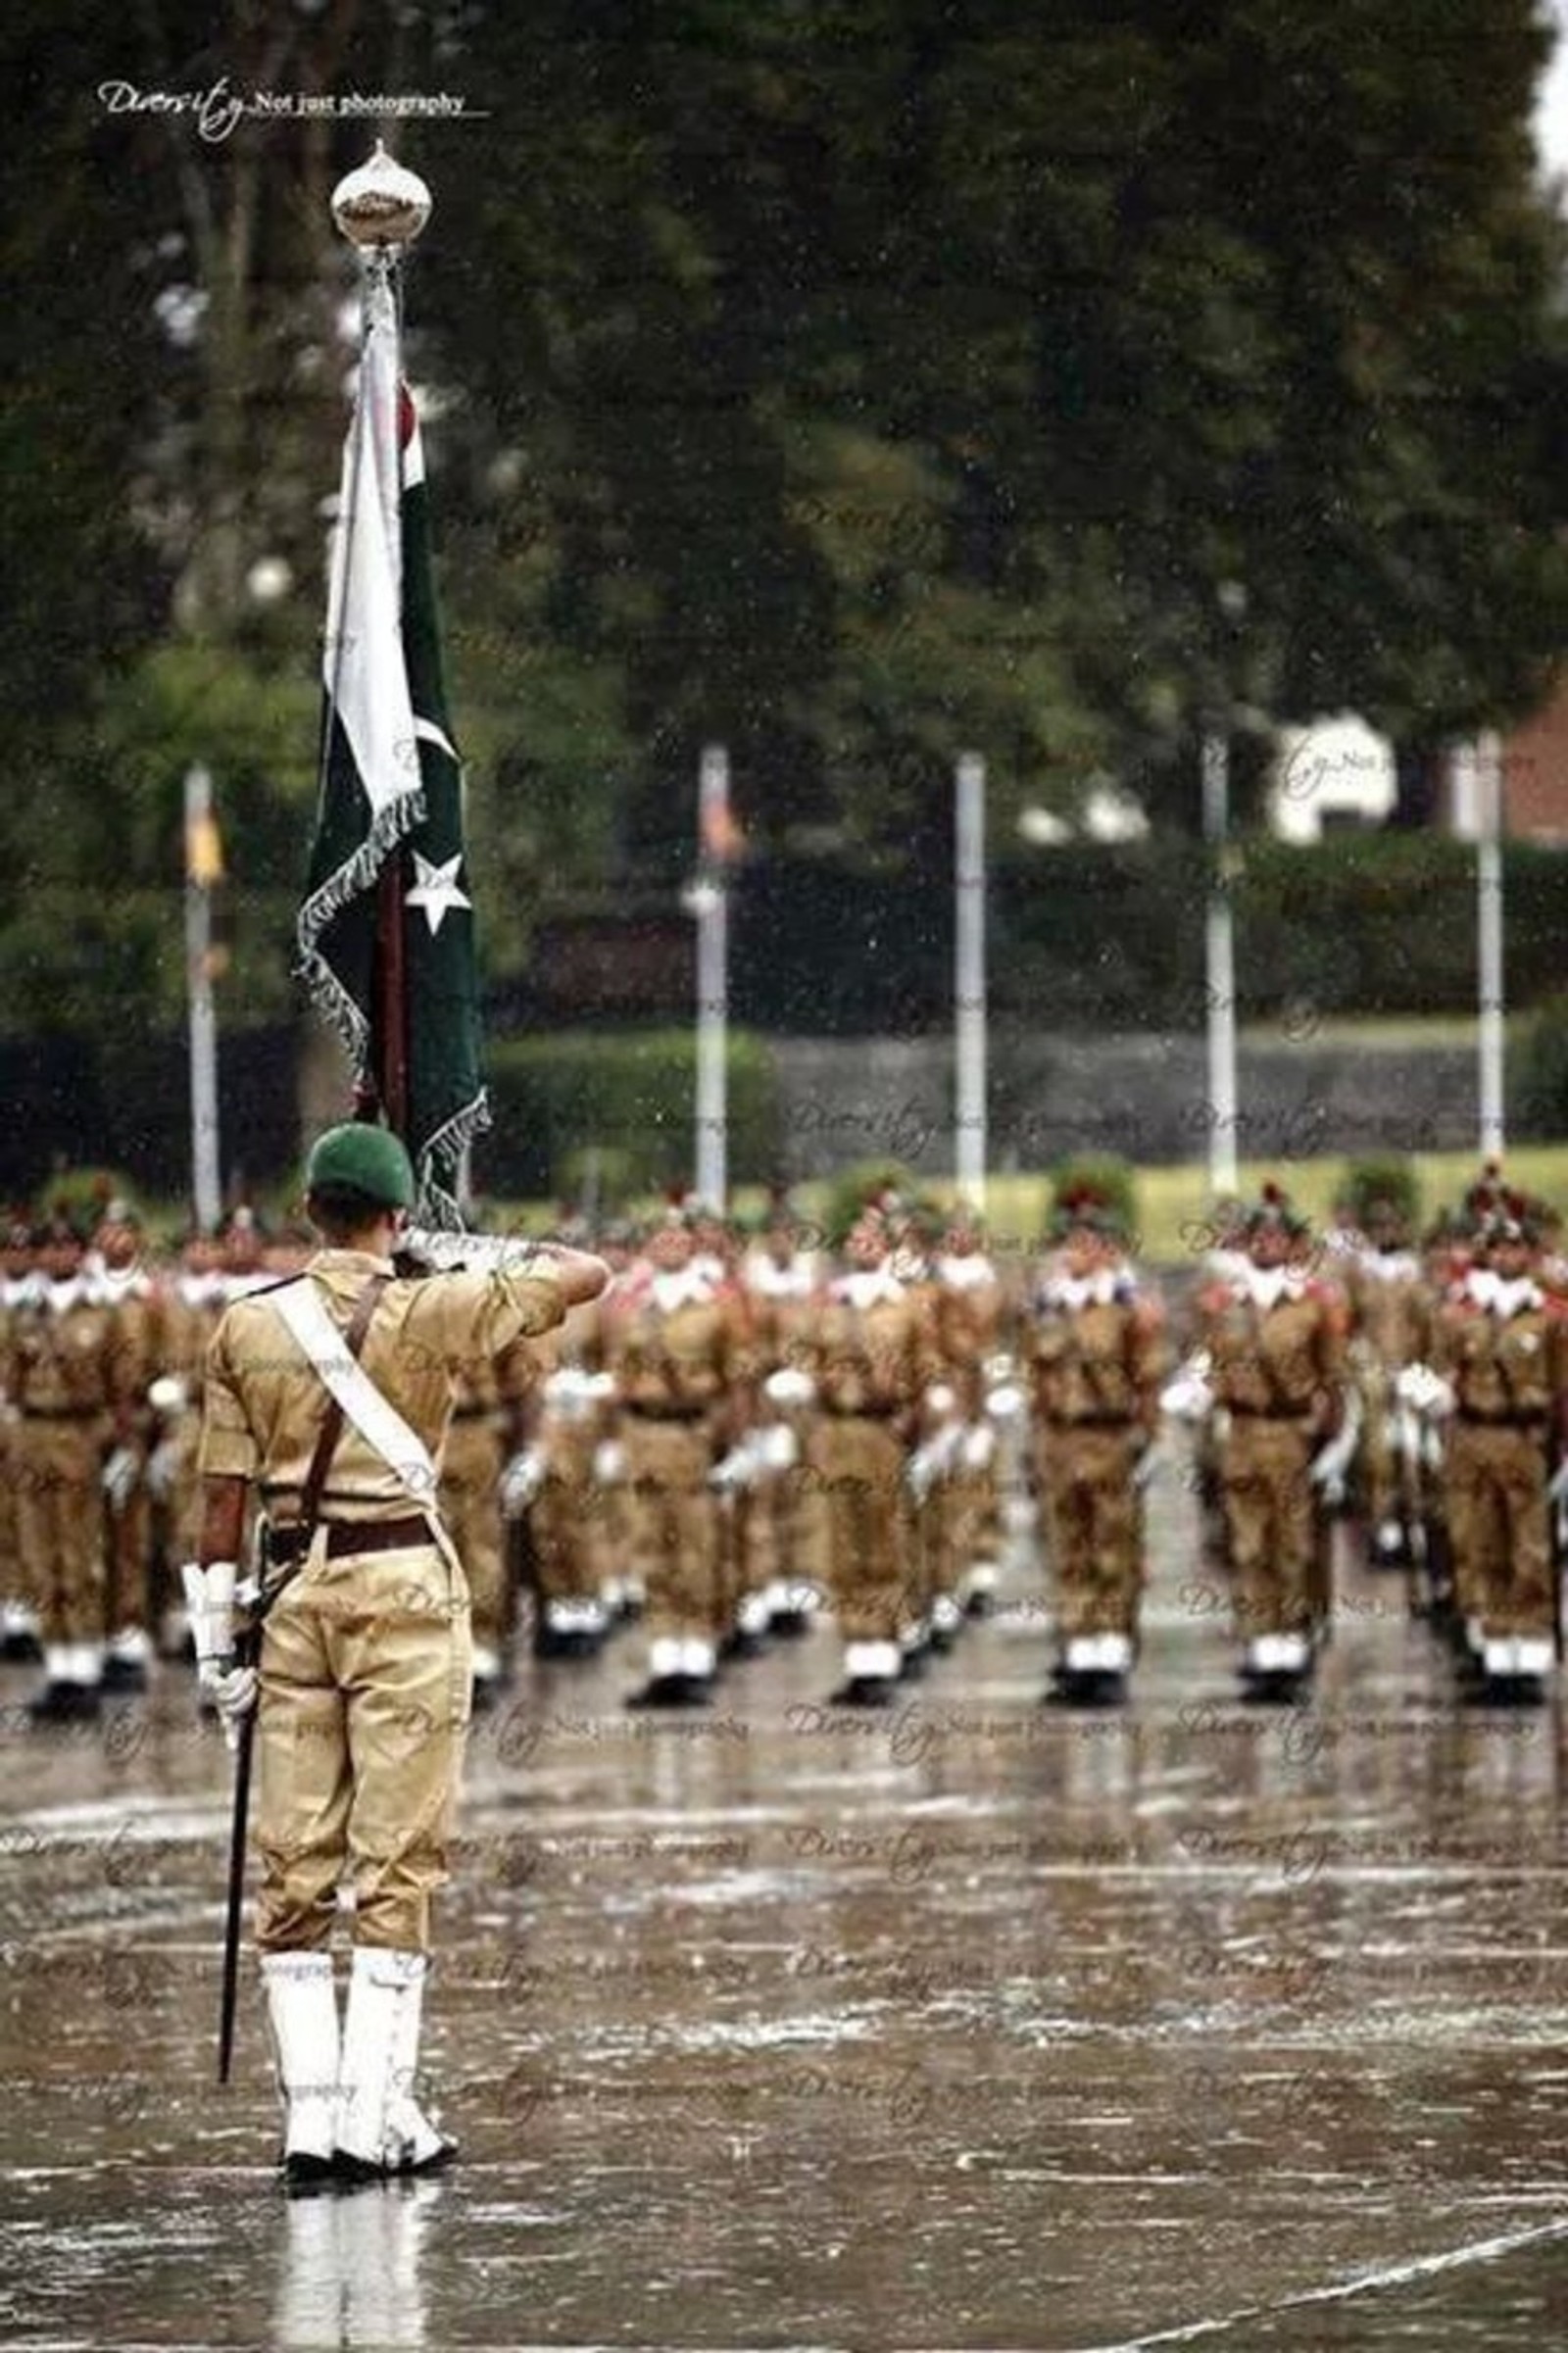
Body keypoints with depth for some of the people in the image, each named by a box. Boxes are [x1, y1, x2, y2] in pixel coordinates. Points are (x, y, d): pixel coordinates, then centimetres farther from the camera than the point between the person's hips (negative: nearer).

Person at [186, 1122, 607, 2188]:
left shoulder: (247, 1327, 4)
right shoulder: (431, 1312, -5)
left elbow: (224, 1495, 4)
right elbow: (588, 1273, 3)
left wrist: (217, 1638, 9)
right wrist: (482, 1253, 17)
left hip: (296, 1589, 3)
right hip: (405, 1583, -3)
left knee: (296, 1864, 6)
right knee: (398, 1861, -1)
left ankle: (311, 2118, 2)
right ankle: (375, 2118, -5)